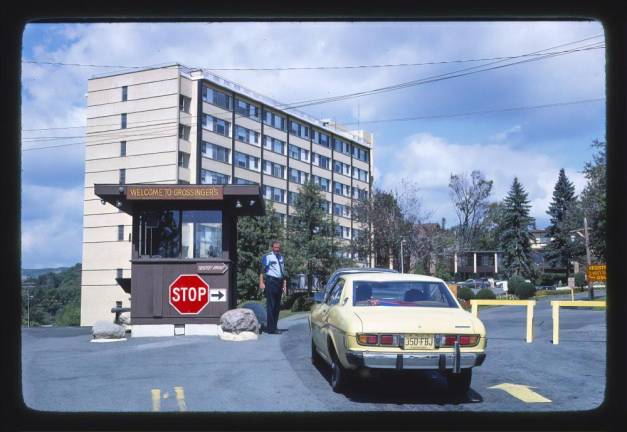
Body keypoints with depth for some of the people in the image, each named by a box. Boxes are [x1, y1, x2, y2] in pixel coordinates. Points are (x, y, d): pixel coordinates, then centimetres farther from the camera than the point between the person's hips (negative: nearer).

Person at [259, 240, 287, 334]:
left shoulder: (281, 258, 15)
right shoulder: (267, 257, -6)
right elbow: (262, 270, -9)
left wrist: (284, 284, 18)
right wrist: (261, 283, -16)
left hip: (279, 282, 7)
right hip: (270, 281, -7)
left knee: (277, 306, 10)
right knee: (271, 305, -9)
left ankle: (274, 327, 19)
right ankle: (271, 329, -8)